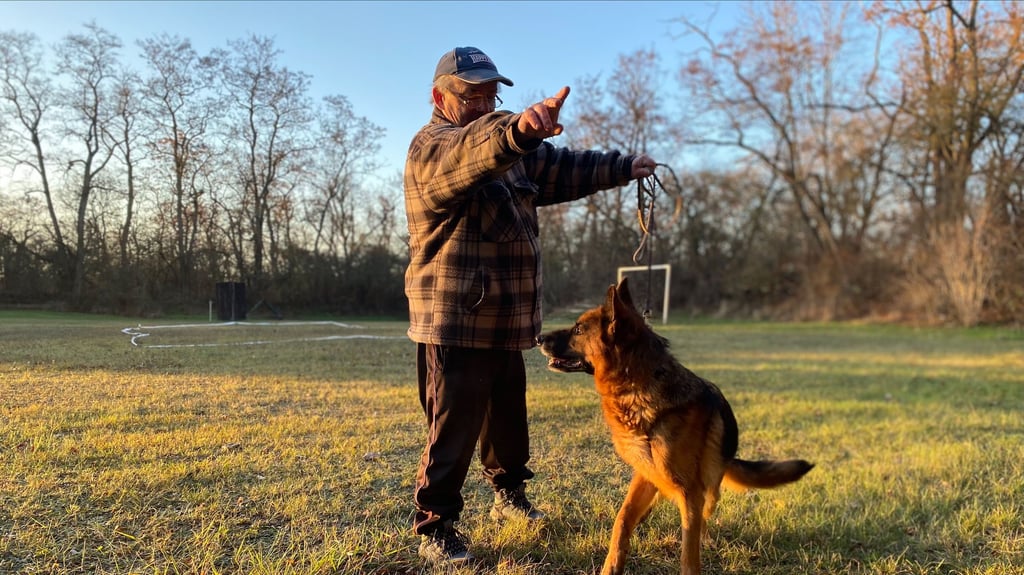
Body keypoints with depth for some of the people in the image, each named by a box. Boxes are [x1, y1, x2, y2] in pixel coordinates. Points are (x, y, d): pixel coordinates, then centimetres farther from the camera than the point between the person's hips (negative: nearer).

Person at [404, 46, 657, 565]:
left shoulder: (507, 150, 17)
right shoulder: (432, 147, -14)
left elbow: (559, 169, 23)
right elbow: (472, 152, -37)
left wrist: (622, 167, 17)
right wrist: (519, 129, -56)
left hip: (505, 323, 9)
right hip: (454, 324, -9)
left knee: (508, 421, 22)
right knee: (452, 432, -2)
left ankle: (509, 495, 42)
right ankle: (434, 530, 12)